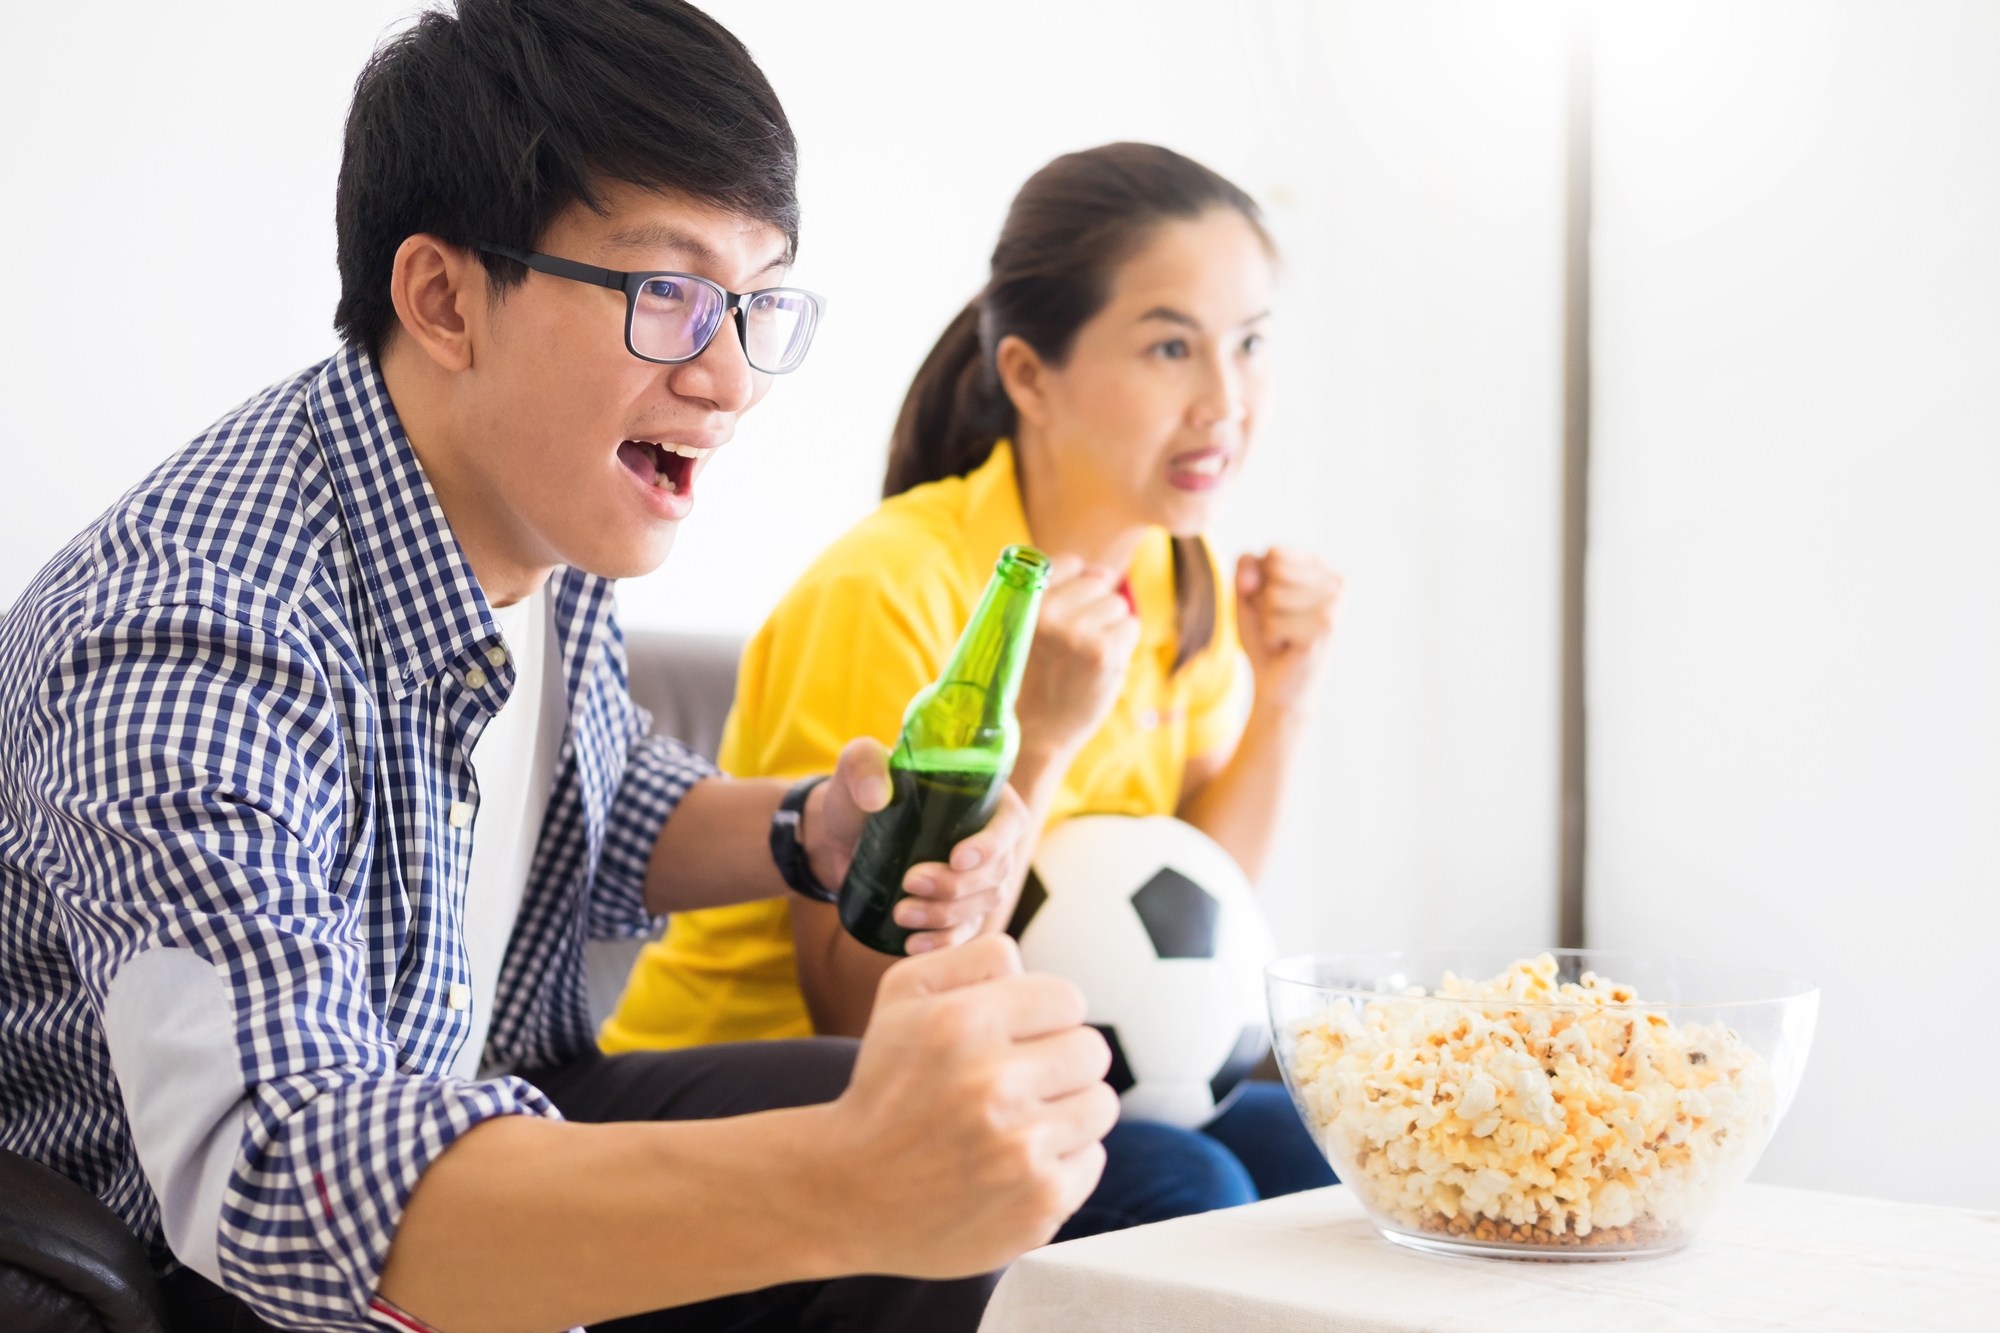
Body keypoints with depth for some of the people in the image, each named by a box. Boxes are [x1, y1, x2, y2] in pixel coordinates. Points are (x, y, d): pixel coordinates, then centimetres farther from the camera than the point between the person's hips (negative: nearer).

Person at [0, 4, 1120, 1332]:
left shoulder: (550, 508, -6)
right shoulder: (201, 635, -31)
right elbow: (263, 1174, -43)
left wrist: (807, 835, -8)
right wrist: (839, 1192, -53)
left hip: (472, 1113, 7)